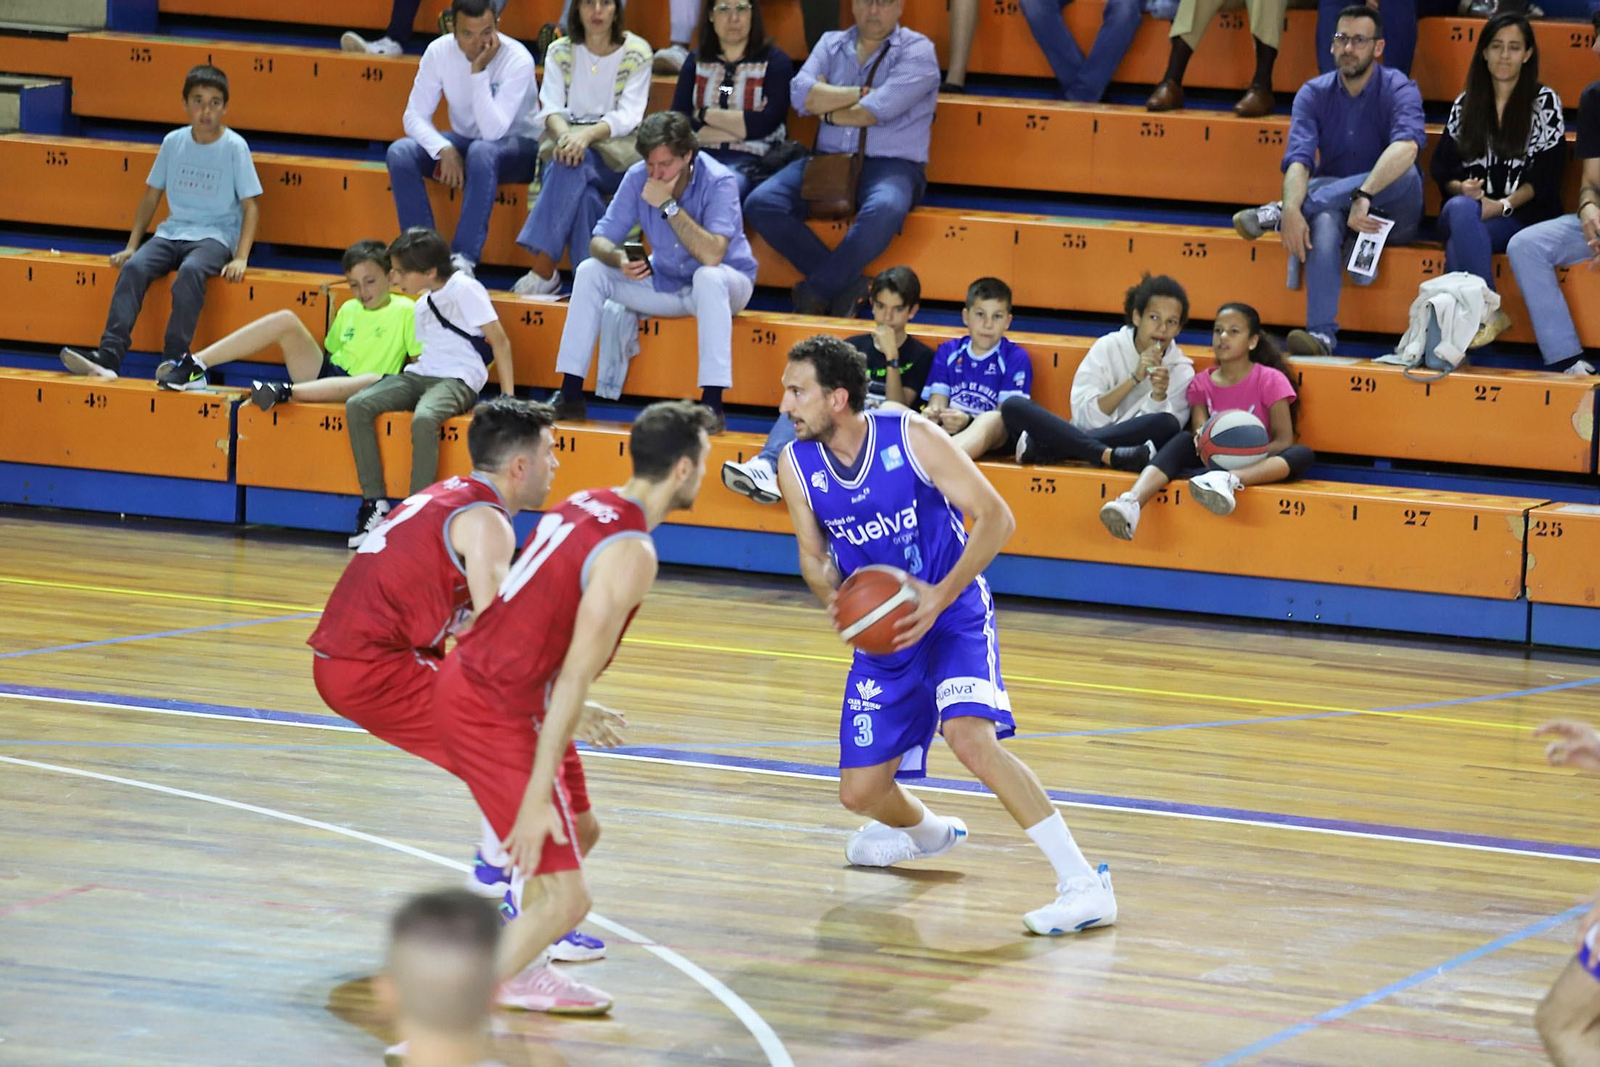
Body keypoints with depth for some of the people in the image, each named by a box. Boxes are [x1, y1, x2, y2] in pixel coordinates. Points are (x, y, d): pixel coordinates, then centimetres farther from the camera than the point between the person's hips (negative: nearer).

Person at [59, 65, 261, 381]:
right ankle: (108, 356, -35)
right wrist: (132, 245, 8)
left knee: (190, 272, -36)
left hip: (215, 236, -4)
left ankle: (175, 360, -34)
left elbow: (250, 207, -3)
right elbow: (151, 196, 16)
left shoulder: (234, 147, -3)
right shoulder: (173, 142, 7)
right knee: (133, 267, -25)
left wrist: (240, 258, -15)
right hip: (172, 232, 4)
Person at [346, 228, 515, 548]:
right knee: (357, 406, -14)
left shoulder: (464, 289, -8)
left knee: (423, 418, -39)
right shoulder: (422, 305, 16)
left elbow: (500, 341, -10)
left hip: (459, 379, -8)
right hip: (422, 374, 8)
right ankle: (374, 503, -13)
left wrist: (508, 396, -14)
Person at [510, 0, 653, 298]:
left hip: (617, 156, -2)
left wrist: (587, 135, -27)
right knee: (583, 195, -34)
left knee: (573, 165, -36)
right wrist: (564, 134, -26)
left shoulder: (636, 52, 2)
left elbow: (629, 116, -9)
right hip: (568, 142, 2)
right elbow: (551, 108, -2)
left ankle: (543, 271, -39)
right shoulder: (560, 52, 9)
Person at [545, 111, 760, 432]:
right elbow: (599, 242, -10)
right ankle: (570, 395, -11)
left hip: (726, 284, -5)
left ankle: (712, 404, -41)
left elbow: (712, 254, -37)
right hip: (665, 283, 5)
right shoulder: (638, 177, -11)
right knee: (589, 271, -12)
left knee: (708, 276, -39)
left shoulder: (718, 182, -24)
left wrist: (668, 205, -33)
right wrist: (618, 258, -34)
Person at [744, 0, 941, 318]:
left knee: (884, 210, -39)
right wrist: (862, 93, -8)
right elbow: (802, 94, -4)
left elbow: (876, 111, -14)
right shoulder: (832, 44, 15)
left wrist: (828, 110, 0)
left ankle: (815, 294, -20)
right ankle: (845, 282, -16)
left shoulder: (917, 51, 0)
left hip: (891, 164, -4)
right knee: (761, 203, -20)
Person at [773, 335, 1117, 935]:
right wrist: (831, 597, -16)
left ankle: (1084, 884, -30)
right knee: (860, 791, 4)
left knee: (968, 733, -31)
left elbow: (996, 518, -16)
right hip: (882, 631, 5)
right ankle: (924, 831, 44)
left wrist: (940, 597, -27)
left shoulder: (913, 438, -20)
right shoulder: (797, 466, -7)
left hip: (954, 616, -5)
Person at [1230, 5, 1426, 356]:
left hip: (1392, 214, -1)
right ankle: (1322, 335, -46)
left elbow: (1406, 146, -33)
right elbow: (1299, 160, -17)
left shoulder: (1399, 90, -12)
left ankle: (1275, 212, -28)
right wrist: (1293, 211, -37)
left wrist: (1365, 195, -47)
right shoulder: (1314, 94, -2)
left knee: (1405, 174, -36)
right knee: (1324, 220, -36)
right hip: (1336, 207, 1)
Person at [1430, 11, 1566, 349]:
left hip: (1523, 216, -3)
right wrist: (1461, 188, -11)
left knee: (1460, 242, -34)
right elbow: (1441, 169, 12)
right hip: (1468, 211, 3)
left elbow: (1546, 175, -1)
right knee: (1461, 208, -36)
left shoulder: (1544, 102, 7)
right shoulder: (1465, 105, 17)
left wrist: (1503, 204, -16)